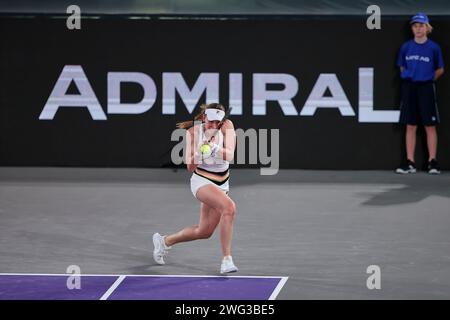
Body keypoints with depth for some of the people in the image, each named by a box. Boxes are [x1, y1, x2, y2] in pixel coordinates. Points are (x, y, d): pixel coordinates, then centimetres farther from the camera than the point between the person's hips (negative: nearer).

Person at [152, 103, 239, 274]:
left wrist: (216, 149, -39)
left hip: (222, 184, 5)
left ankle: (164, 241, 34)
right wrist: (203, 146, -31)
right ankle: (227, 260, -31)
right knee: (229, 206, -32)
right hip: (202, 181, -5)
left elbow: (230, 155, -19)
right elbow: (190, 166, -13)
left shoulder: (227, 126, -7)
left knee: (204, 231, 9)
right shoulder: (193, 133, -11)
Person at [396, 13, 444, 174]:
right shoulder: (406, 47, 4)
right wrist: (409, 78, 8)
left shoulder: (433, 48, -3)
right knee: (410, 126, 4)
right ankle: (410, 163, 6)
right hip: (409, 87, 2)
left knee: (430, 126, -2)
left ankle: (432, 161, 2)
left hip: (426, 88, -2)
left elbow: (440, 70, 7)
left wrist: (428, 79, 5)